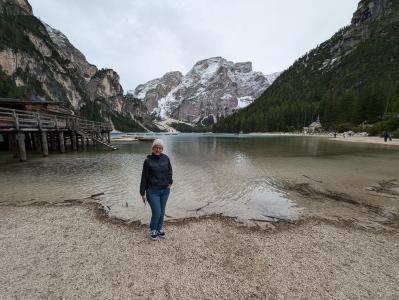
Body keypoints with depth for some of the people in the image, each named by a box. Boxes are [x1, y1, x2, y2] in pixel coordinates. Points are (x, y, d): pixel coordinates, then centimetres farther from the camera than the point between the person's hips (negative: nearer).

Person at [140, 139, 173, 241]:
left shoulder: (166, 158, -3)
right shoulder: (148, 160, -11)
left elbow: (169, 171, 13)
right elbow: (144, 178, -7)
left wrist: (170, 183, 7)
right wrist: (143, 193, -4)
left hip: (165, 190, 3)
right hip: (152, 191, -3)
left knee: (162, 211, 16)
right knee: (156, 212, 0)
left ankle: (160, 228, 41)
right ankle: (153, 230, 30)